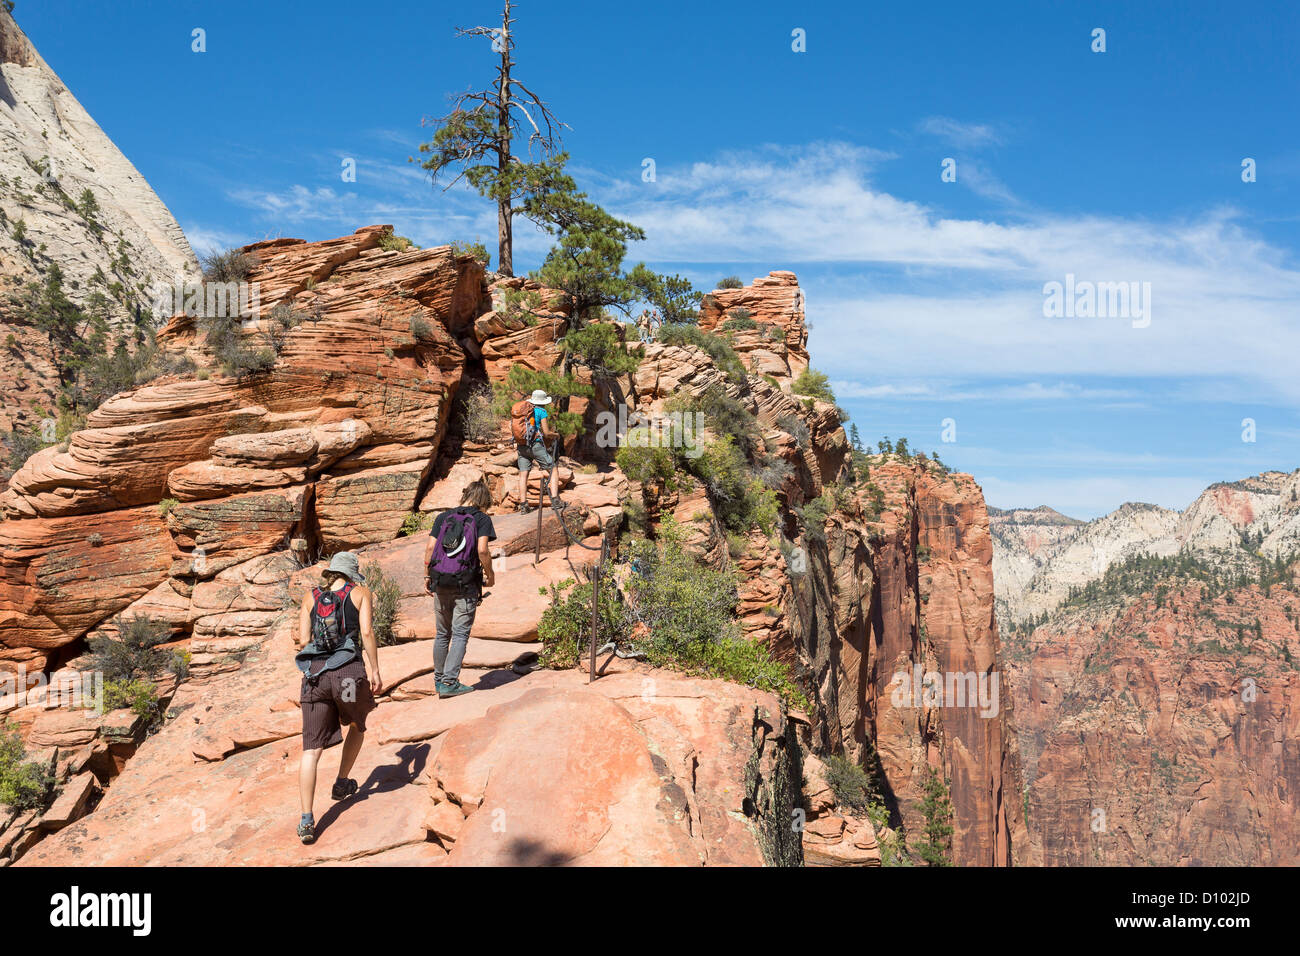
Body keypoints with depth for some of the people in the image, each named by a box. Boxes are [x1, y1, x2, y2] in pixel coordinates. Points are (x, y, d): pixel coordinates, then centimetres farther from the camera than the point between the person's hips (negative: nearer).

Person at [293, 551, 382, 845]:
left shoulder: (310, 597, 16)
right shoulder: (360, 592, 9)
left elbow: (303, 641, 9)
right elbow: (367, 633, -4)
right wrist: (375, 671, -1)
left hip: (314, 674, 2)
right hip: (348, 671, -2)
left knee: (311, 749, 1)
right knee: (357, 724, 30)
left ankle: (306, 820, -7)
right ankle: (342, 783, 35)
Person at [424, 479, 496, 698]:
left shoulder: (443, 517, 12)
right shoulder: (482, 519, 0)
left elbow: (430, 547, 4)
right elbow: (482, 550, -13)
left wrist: (429, 576, 12)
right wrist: (490, 575, 0)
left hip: (440, 582, 4)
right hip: (466, 584, -4)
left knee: (443, 633, 16)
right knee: (460, 634, 0)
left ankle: (439, 680, 24)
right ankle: (449, 682, -6)